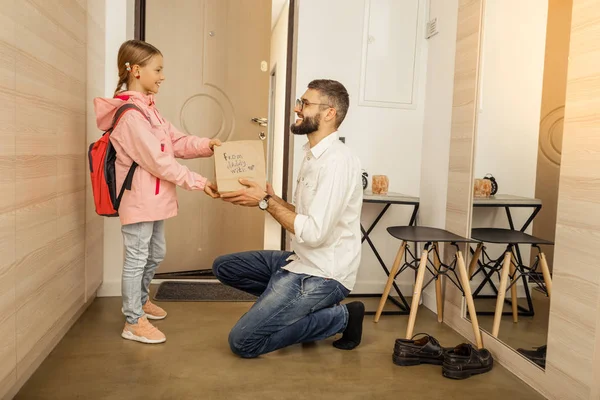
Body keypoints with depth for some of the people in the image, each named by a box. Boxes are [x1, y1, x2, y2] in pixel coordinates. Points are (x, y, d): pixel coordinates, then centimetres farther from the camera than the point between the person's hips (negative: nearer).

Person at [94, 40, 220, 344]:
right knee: (137, 258, 2)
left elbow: (176, 141, 9)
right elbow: (158, 161, -24)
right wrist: (198, 182, -22)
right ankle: (133, 322, 16)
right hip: (138, 199, -10)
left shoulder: (147, 108, 12)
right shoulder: (130, 114, -20)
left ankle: (140, 300, 42)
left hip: (154, 198, 10)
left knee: (156, 253, 21)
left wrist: (206, 146, -7)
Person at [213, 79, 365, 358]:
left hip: (322, 276, -10)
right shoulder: (314, 155, 11)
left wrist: (266, 201, -18)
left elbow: (314, 232, -26)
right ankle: (300, 308, 9)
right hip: (301, 261, 10)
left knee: (243, 342, -10)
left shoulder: (336, 161, -20)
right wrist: (271, 199, -1)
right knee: (224, 267, 11)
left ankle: (340, 317, 1)